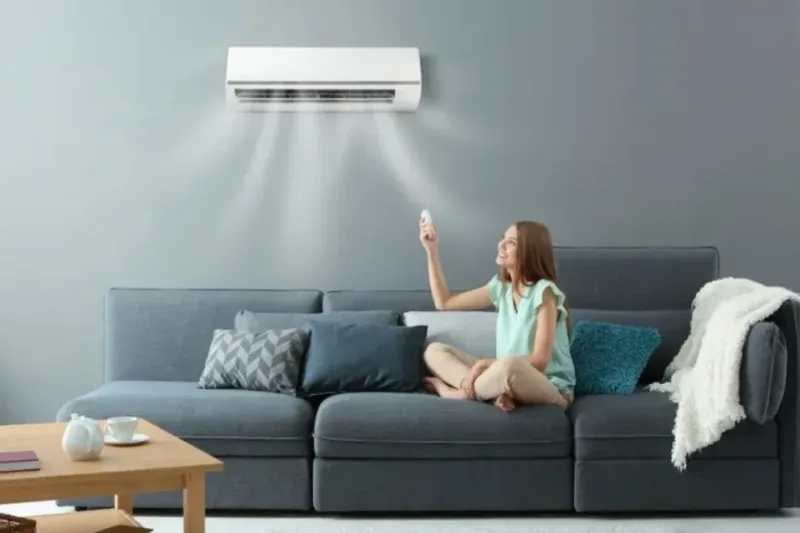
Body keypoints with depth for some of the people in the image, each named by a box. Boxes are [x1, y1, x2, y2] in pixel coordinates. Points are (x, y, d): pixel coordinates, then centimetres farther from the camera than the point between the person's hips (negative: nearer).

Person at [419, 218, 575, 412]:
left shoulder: (544, 291, -13)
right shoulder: (501, 287, 8)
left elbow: (539, 361, -19)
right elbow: (445, 302, 17)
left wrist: (486, 363, -23)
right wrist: (431, 250, 11)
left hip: (551, 388, -7)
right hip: (509, 377, 7)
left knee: (510, 365, -42)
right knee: (434, 350, 0)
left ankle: (454, 391, -14)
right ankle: (494, 392, -22)